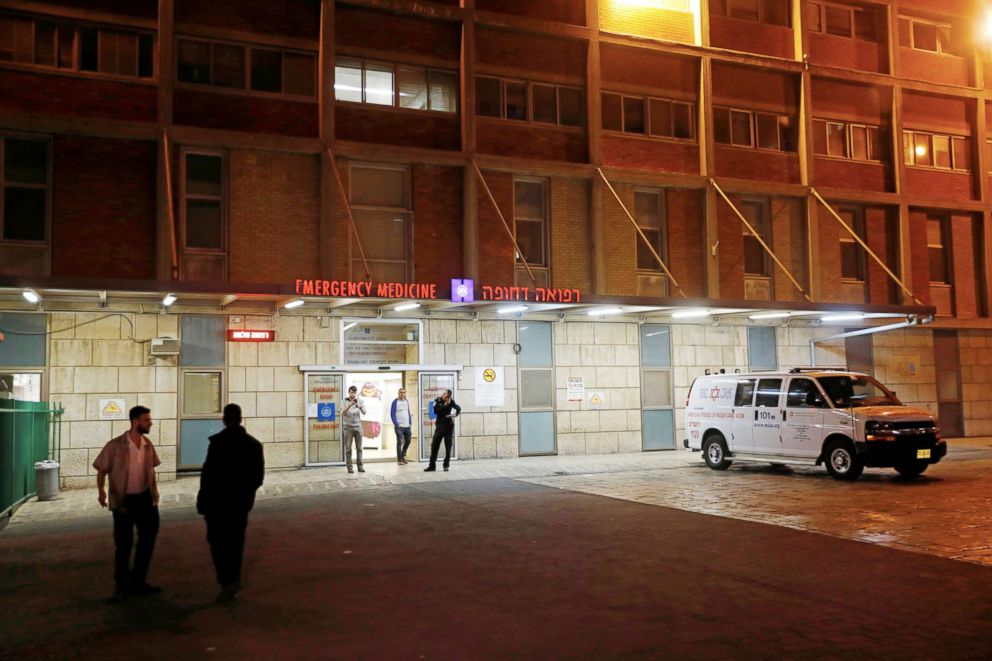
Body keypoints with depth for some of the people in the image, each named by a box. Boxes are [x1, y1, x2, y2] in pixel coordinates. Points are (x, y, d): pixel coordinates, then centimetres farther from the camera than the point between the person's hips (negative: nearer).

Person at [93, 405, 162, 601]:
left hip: (145, 498, 5)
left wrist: (154, 493, 12)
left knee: (148, 537, 11)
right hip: (124, 500, -5)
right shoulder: (116, 445, -13)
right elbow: (101, 469, -7)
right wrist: (101, 492, -19)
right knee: (124, 544, 4)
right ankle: (121, 585, 22)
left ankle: (138, 582, 27)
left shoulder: (148, 445, 2)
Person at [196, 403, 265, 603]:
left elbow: (209, 471, -15)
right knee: (235, 542, 12)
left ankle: (227, 581, -5)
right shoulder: (254, 444, 4)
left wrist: (203, 499, -6)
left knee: (217, 542, 4)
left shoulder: (219, 441, -13)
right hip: (241, 502, 5)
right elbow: (259, 475, 7)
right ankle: (233, 583, 15)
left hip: (217, 501, -5)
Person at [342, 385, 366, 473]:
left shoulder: (359, 401, 6)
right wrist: (349, 405, -27)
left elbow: (364, 412, -3)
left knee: (359, 448, 2)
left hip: (358, 426, 2)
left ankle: (360, 466, 6)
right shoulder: (345, 402, 0)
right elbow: (342, 413, -12)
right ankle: (349, 467, 0)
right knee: (348, 448, -2)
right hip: (348, 427, -2)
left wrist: (359, 407, -24)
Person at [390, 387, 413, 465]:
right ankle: (399, 459, 1)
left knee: (408, 441, 12)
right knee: (399, 442, -6)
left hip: (407, 426, 6)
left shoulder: (406, 401, 12)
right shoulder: (395, 402, -6)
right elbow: (392, 414, -8)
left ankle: (403, 455, 31)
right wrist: (396, 424, -14)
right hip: (399, 426, -6)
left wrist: (410, 422, 10)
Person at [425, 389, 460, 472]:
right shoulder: (438, 401, -2)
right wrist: (445, 405, -19)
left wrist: (455, 414, -4)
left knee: (448, 447, 3)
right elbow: (436, 411, -16)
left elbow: (458, 408, 14)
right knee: (434, 446, -1)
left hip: (449, 426, 0)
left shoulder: (451, 402, 1)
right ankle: (432, 465, 5)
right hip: (439, 426, 0)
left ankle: (446, 465, 11)